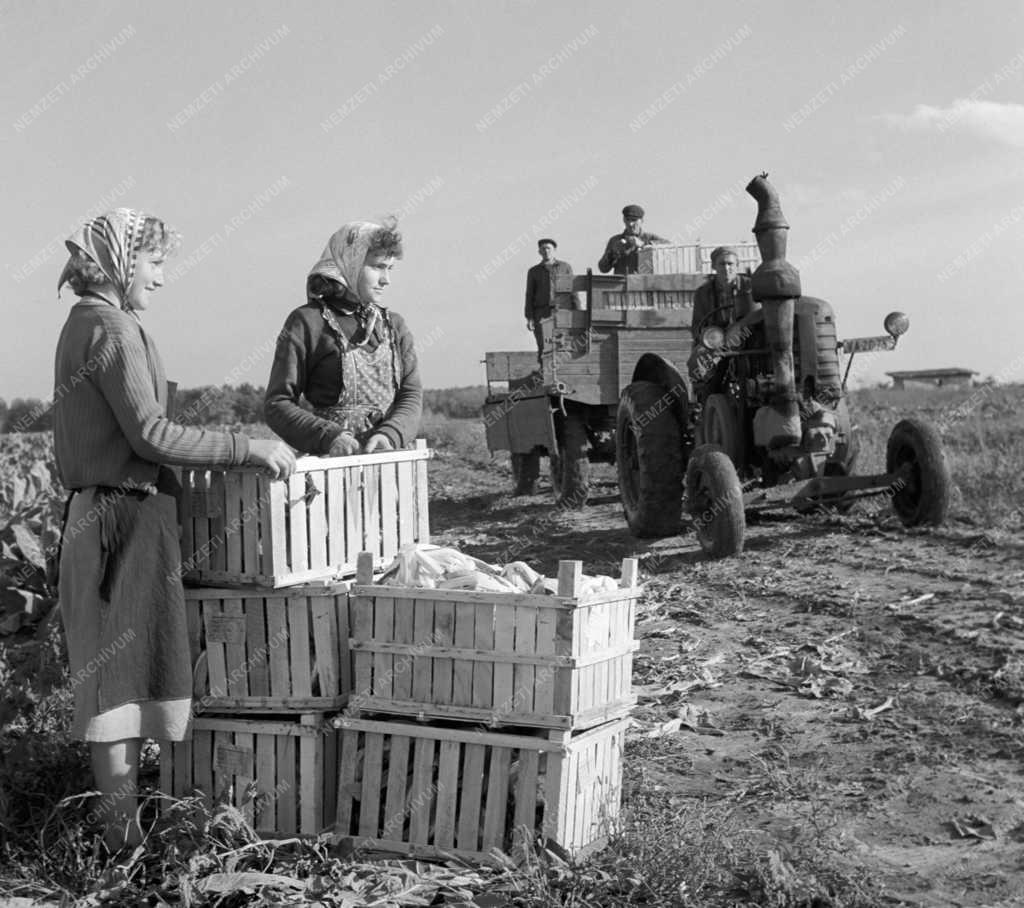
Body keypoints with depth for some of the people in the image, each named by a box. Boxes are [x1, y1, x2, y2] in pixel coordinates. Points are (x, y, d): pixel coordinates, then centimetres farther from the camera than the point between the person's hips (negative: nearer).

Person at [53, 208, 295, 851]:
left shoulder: (85, 323, 16)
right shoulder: (112, 327, -14)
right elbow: (150, 434, -21)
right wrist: (249, 448, -19)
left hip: (99, 513, 10)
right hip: (128, 516, -10)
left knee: (115, 670, 13)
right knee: (123, 671, -4)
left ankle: (120, 809, 22)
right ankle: (124, 830, 3)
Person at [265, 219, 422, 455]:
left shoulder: (394, 325, 15)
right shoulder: (307, 322, 2)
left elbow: (411, 394, 7)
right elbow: (277, 405, 0)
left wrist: (389, 435, -13)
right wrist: (329, 437, -15)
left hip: (392, 459, 4)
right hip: (332, 462, -3)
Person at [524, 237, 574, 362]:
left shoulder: (566, 267, 10)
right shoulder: (533, 271, 11)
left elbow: (573, 290, 6)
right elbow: (529, 296, 8)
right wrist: (529, 318, -4)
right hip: (542, 313, 1)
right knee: (544, 349, -9)